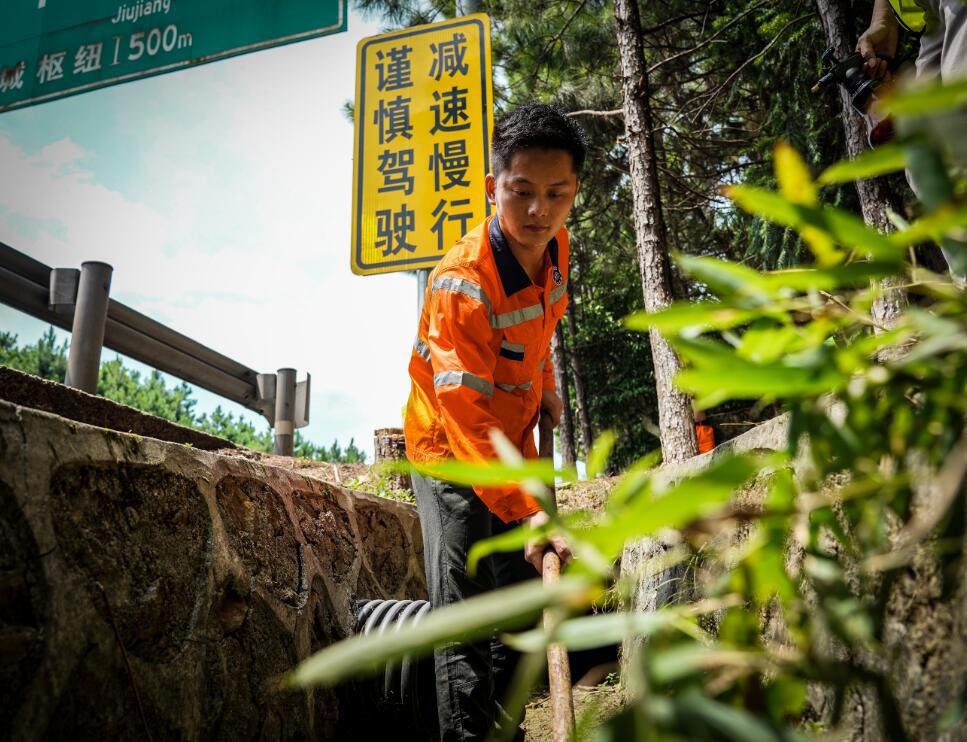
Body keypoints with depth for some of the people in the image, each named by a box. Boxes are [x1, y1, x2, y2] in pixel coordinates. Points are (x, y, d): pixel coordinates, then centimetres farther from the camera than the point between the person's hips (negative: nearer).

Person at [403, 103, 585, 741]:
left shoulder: (555, 247, -6)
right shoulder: (460, 283, -30)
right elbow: (468, 414, -35)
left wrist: (546, 388, 9)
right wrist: (526, 513, -41)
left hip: (515, 443, 7)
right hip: (450, 449, -7)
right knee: (464, 610, -12)